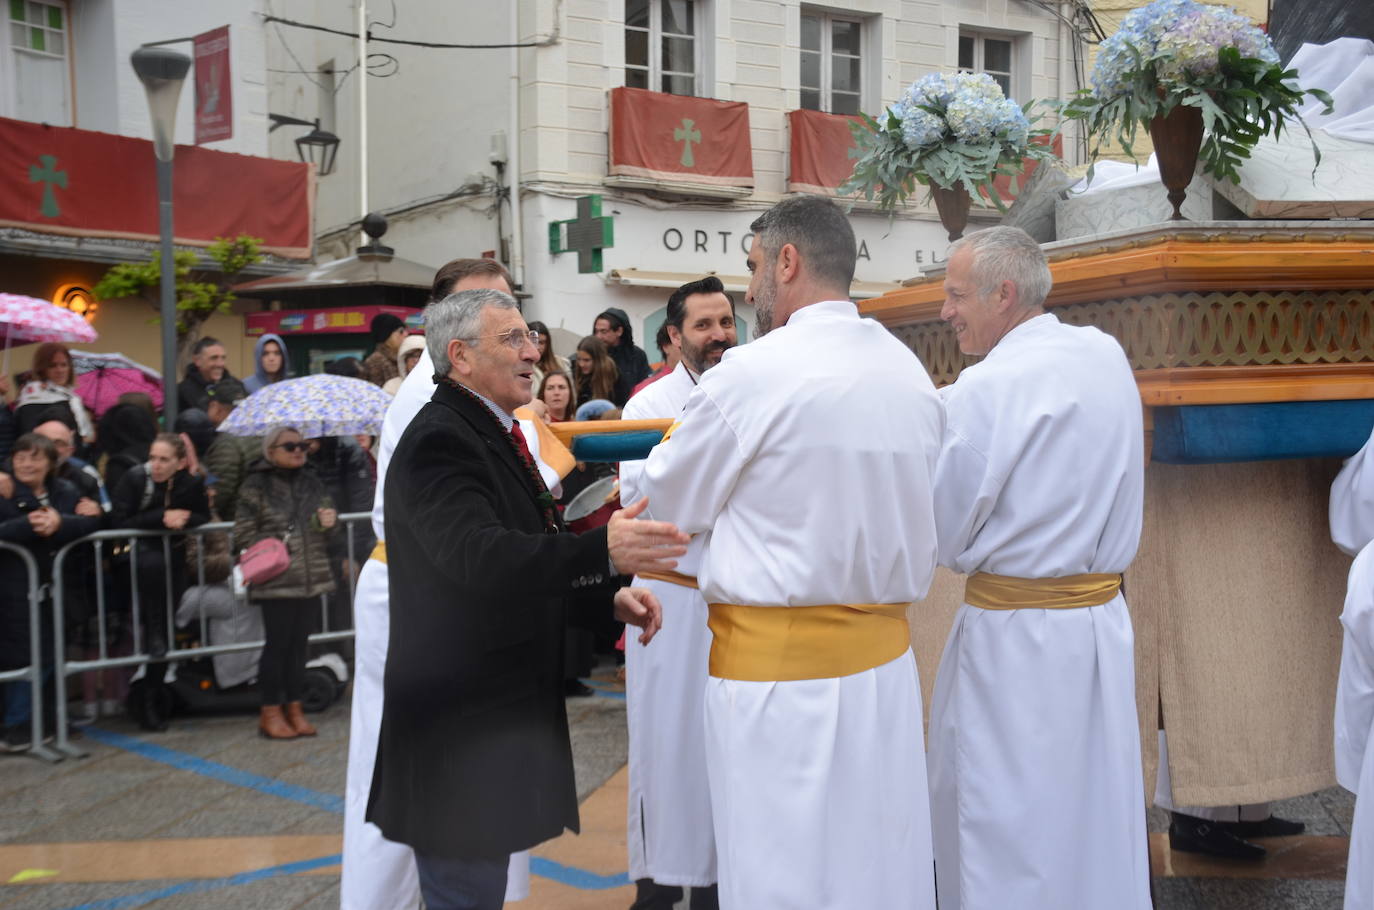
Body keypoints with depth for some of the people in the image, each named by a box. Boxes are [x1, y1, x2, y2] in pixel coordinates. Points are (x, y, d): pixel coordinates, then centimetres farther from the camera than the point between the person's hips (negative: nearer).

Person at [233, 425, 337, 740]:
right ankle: (270, 712, 9)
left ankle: (294, 708, 18)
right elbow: (243, 533, -2)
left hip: (311, 578, 5)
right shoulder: (256, 485, -1)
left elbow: (325, 532, 23)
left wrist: (328, 521, 1)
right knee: (277, 643, -2)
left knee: (298, 644, 9)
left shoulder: (312, 483, 15)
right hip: (277, 581, -5)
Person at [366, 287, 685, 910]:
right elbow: (478, 556, -34)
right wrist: (603, 552, -45)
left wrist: (610, 595, 5)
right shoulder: (438, 442, -18)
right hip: (458, 719, -10)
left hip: (502, 707, 10)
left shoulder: (492, 434, 14)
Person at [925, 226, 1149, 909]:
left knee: (1006, 835, 5)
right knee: (1095, 814, 17)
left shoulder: (984, 388, -17)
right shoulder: (1109, 357, 4)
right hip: (1104, 617, 7)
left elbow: (944, 538, -10)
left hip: (1015, 632, -7)